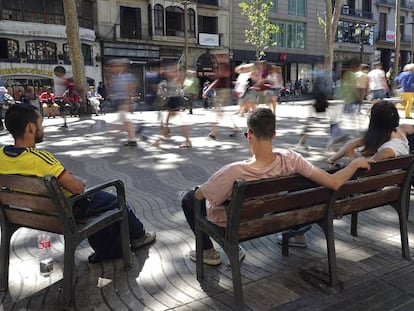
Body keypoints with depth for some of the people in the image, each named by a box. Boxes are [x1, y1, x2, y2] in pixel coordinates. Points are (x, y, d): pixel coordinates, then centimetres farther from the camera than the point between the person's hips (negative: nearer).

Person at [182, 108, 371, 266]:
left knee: (188, 198, 18)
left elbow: (199, 195, -25)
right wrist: (356, 163, -10)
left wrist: (199, 191, 0)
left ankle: (209, 252, 24)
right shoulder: (290, 160, -31)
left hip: (229, 222, -4)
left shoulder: (234, 172, -41)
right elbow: (334, 183, -28)